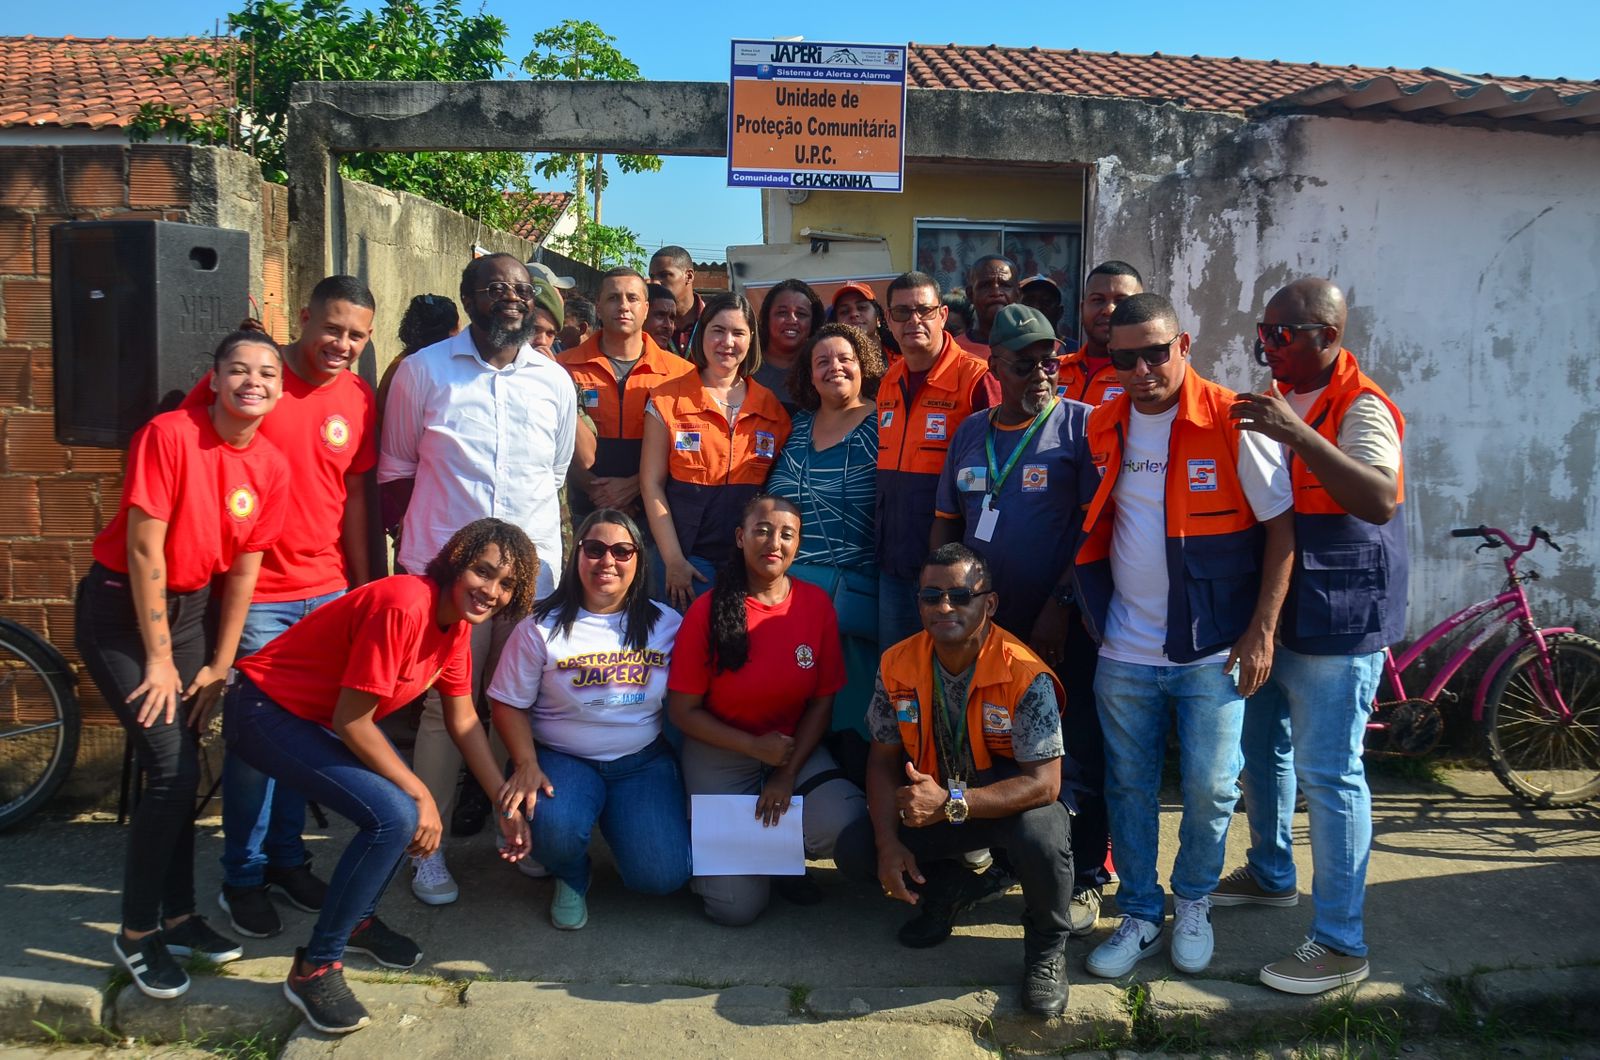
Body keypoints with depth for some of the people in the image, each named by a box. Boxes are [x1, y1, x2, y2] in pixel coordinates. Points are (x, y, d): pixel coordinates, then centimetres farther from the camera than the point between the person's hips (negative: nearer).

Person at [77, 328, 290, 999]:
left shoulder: (271, 466, -3)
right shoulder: (169, 435, -20)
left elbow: (243, 569, 1)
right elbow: (144, 549, -19)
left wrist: (219, 665, 3)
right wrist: (159, 660, -15)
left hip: (188, 607, 6)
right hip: (121, 609, -5)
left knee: (181, 771, 10)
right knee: (173, 771, -10)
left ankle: (178, 914, 25)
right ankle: (136, 933, 8)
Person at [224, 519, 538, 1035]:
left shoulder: (457, 622, -2)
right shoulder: (403, 606, -29)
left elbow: (463, 720, 6)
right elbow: (352, 722, -26)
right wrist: (420, 794, -18)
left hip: (324, 716, 9)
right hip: (266, 711, -9)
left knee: (412, 807, -3)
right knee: (393, 816, -22)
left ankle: (358, 917, 22)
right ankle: (314, 968, -7)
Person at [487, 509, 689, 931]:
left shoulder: (667, 625, 1)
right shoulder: (543, 626, -3)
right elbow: (509, 704, 1)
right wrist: (526, 765, -14)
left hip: (643, 761, 2)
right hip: (562, 758, -1)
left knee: (663, 875, -16)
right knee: (555, 830, -35)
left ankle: (616, 820, 20)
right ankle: (570, 879, 6)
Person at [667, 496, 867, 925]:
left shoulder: (816, 604, -5)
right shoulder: (707, 611, -13)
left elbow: (822, 701, 0)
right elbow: (682, 711, -8)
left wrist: (787, 775, -10)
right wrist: (755, 747, -16)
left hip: (795, 748, 3)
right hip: (720, 754, -2)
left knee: (847, 827, -27)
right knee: (736, 906, -13)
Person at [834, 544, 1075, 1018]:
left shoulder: (1025, 676, -25)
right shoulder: (898, 666, -10)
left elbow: (1044, 783, -29)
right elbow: (883, 759, -2)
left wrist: (951, 803, -39)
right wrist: (888, 843, -16)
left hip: (1012, 801, -4)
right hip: (931, 803, 4)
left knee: (1040, 833, -38)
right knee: (854, 850, -15)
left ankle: (1047, 944, -4)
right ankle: (952, 887, 14)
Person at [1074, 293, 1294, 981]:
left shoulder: (1233, 422, -10)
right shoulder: (1103, 428, 4)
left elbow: (1282, 526, -8)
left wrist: (1262, 630, -11)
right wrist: (1087, 613, 10)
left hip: (1212, 650, -3)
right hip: (1124, 649, 4)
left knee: (1210, 789, 4)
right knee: (1129, 787, 10)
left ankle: (1193, 906, 29)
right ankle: (1140, 917, 27)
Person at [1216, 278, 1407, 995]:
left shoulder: (1361, 408, -16)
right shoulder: (1276, 399, 11)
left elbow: (1381, 501, -33)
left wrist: (1297, 434, -39)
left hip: (1336, 619, -9)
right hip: (1269, 610, 9)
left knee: (1327, 773, -5)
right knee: (1261, 748, 20)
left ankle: (1341, 944, 7)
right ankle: (1270, 874, 41)